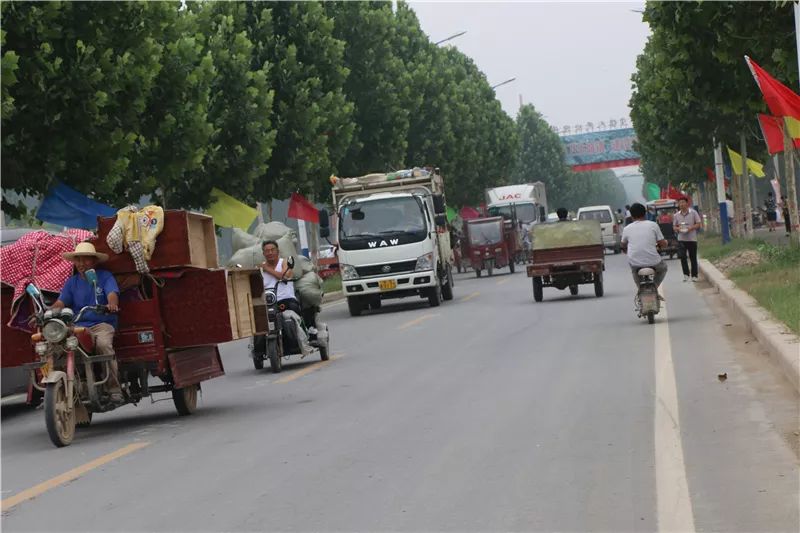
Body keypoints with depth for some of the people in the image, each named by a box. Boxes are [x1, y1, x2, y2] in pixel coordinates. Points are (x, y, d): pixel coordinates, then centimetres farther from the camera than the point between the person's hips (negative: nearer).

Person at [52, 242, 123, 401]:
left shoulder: (105, 276, 8)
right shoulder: (72, 282, 18)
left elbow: (112, 293, -10)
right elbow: (60, 303, 8)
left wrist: (112, 304, -36)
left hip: (102, 324, -3)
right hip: (78, 325, 3)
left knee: (103, 344, -36)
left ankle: (114, 389, -27)